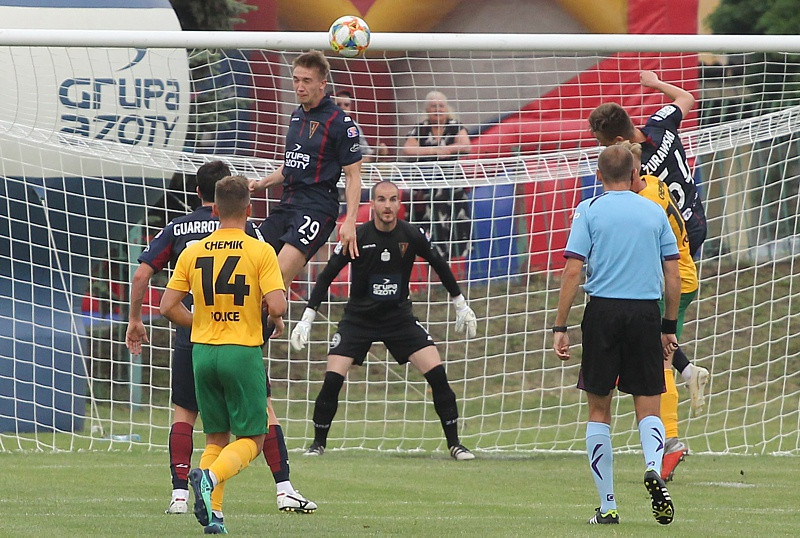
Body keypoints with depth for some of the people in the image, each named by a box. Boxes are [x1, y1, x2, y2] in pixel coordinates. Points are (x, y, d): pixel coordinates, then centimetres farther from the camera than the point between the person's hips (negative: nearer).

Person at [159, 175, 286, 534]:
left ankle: (213, 513, 0)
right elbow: (276, 305, -16)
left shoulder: (192, 252, 4)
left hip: (203, 352, 4)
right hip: (243, 353, -4)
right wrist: (277, 320, 8)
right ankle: (210, 477, -25)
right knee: (250, 440, 4)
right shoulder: (261, 252, -7)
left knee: (216, 438, 15)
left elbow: (168, 306, 2)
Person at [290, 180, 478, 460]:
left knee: (437, 373, -12)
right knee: (332, 379, -14)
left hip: (399, 316, 1)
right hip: (358, 318, -1)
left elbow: (439, 265, 9)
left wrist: (461, 305, 16)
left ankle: (454, 444, -1)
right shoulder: (356, 237, -14)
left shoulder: (412, 236, -9)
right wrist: (307, 318, -10)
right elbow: (327, 276, -6)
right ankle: (318, 443, 6)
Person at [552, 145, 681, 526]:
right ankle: (653, 466, -25)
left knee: (599, 410, 8)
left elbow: (573, 271, -5)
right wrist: (670, 327, 18)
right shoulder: (655, 212, 9)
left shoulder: (589, 211, 2)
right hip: (646, 312, 1)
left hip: (604, 310, -1)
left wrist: (560, 327, -2)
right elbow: (673, 276, 9)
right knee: (648, 406, 7)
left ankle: (607, 505, 6)